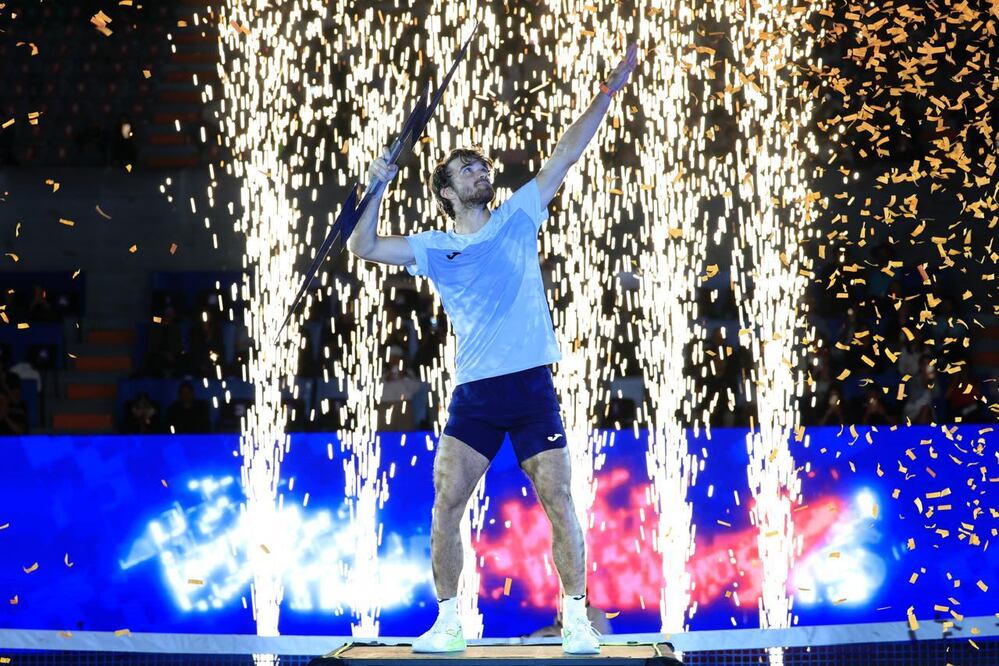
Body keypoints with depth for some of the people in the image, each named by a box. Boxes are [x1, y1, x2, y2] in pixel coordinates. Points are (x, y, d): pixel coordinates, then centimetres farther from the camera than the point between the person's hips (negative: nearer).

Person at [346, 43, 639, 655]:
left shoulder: (518, 218, 10)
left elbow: (567, 154, 9)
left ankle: (577, 619, 4)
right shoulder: (433, 249, 11)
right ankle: (448, 623, 4)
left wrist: (610, 89, 6)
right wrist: (378, 188, -4)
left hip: (533, 387, -1)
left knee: (559, 502, -5)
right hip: (474, 393, 1)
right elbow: (364, 248, 6)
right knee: (445, 506, -6)